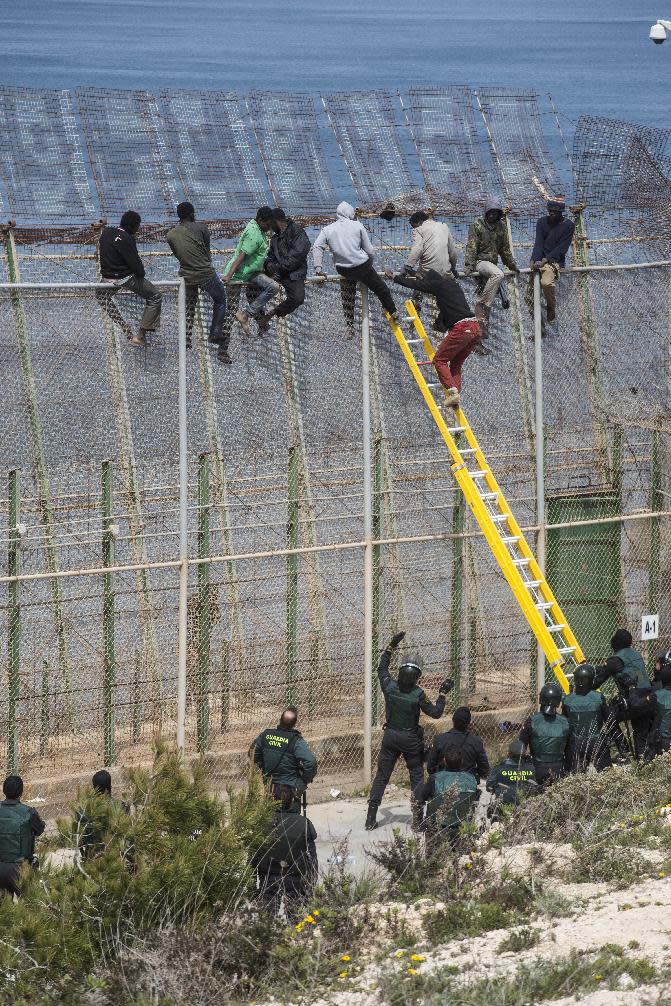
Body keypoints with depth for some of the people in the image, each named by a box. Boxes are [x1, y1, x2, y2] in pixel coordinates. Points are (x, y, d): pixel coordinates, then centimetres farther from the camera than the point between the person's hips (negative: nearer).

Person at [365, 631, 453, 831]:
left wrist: (391, 646, 14)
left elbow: (382, 669, 10)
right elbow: (435, 713, -10)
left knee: (381, 775, 8)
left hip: (390, 737, 3)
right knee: (416, 776, 11)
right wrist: (442, 694, 1)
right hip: (411, 739, -3)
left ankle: (371, 817, 4)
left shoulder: (389, 687, -11)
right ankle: (417, 816, 9)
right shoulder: (417, 694, -19)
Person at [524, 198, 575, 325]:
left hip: (555, 261, -4)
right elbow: (538, 243, 2)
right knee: (529, 297, -7)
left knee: (546, 282, -33)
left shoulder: (568, 225, 0)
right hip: (539, 260, 4)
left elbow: (561, 248, -7)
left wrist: (545, 261, -16)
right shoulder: (542, 222, 12)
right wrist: (536, 261, -15)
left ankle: (552, 309, -8)